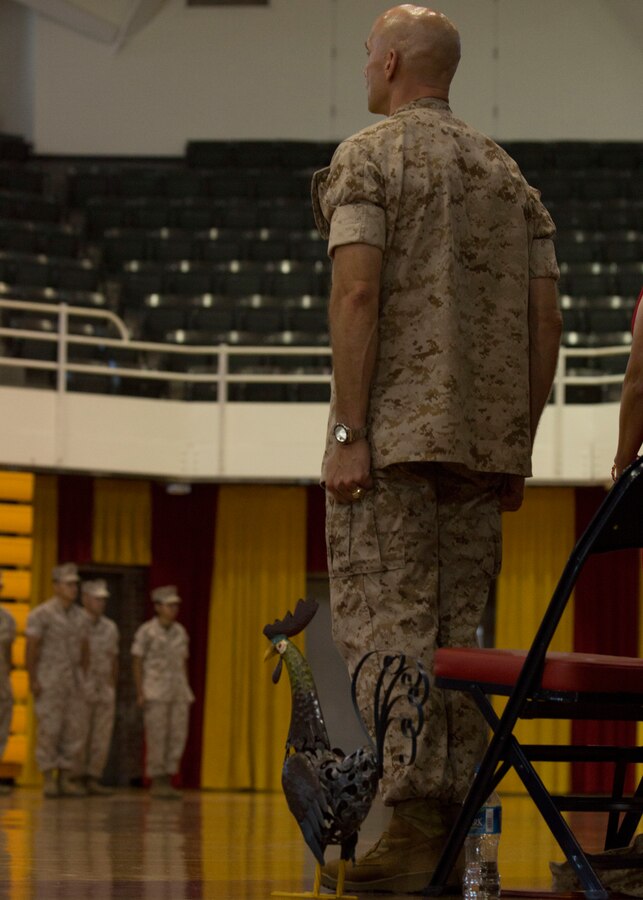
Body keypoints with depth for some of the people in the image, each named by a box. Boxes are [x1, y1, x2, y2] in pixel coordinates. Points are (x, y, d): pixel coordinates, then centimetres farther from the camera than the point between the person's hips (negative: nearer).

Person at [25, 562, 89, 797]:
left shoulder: (79, 616, 9)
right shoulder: (41, 614, -11)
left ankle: (65, 781, 7)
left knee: (72, 731, 2)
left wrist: (85, 681, 11)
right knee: (49, 730, -7)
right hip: (47, 681, -6)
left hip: (72, 681, 6)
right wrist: (32, 681, -16)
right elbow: (31, 648, -12)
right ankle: (49, 782, -2)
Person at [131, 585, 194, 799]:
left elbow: (183, 663, 15)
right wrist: (140, 694, -12)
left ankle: (167, 782, 6)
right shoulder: (146, 631, -6)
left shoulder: (180, 632, 10)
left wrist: (187, 692, 9)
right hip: (154, 692, -6)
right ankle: (157, 784, -1)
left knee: (177, 736, -1)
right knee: (157, 737, -7)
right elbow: (137, 663, -5)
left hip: (178, 692, 6)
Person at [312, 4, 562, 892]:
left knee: (385, 622, -8)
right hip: (483, 441, 6)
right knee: (459, 631, 8)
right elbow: (547, 319, 13)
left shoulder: (366, 159, -1)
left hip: (394, 433, -6)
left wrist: (347, 434, -14)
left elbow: (356, 295, -13)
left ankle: (414, 826, -20)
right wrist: (519, 445, 16)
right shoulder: (509, 175, 18)